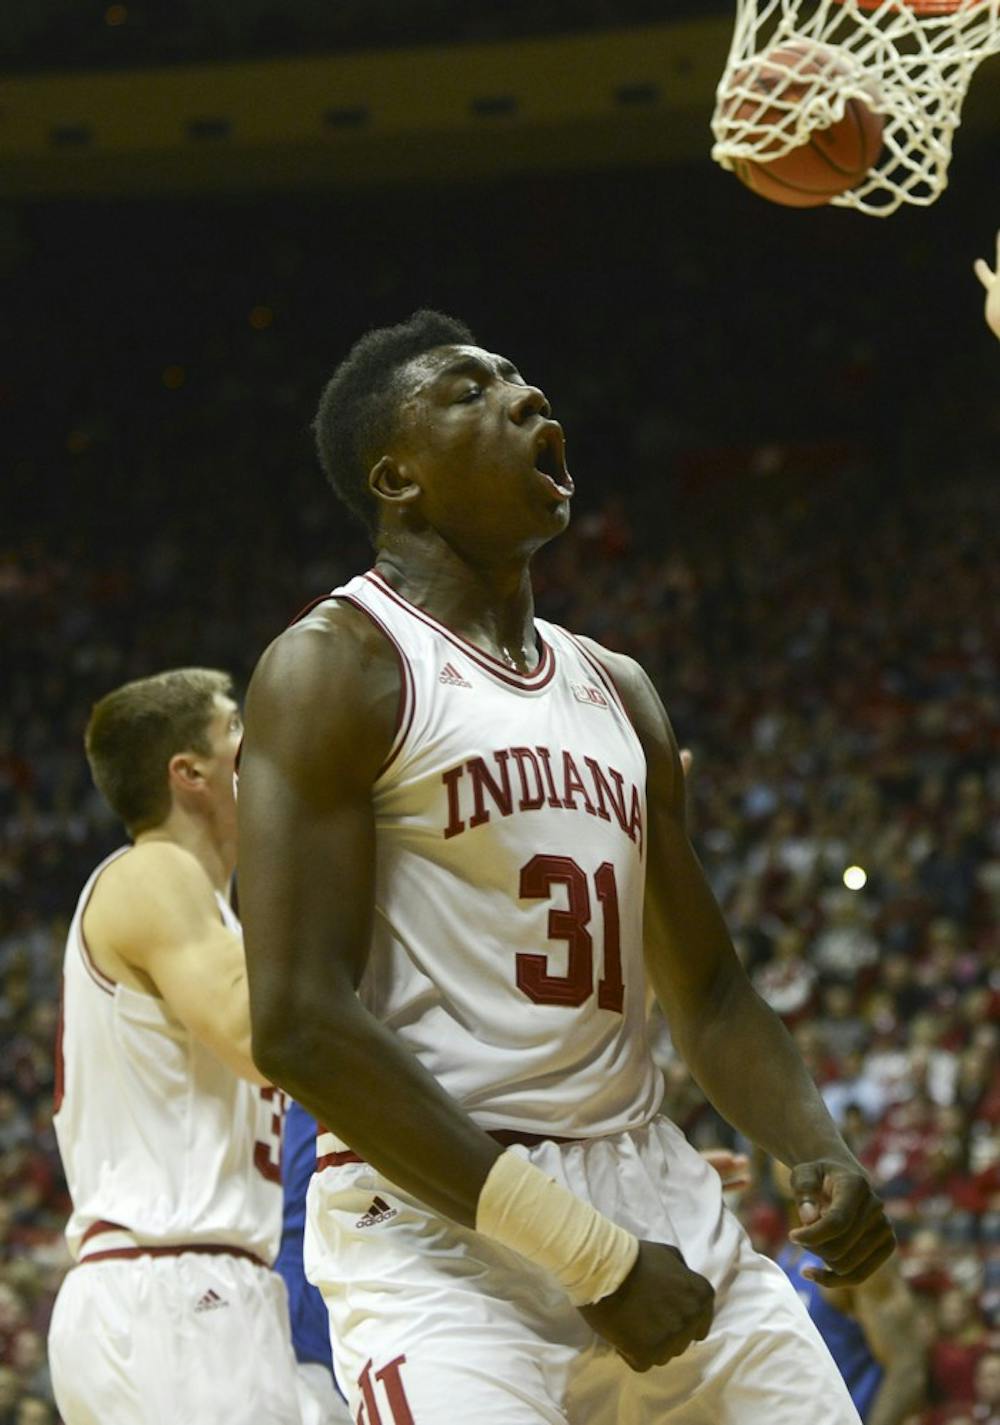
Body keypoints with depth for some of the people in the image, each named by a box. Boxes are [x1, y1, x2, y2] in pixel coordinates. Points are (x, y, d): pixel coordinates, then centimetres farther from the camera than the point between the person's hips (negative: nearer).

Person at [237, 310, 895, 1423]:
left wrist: (820, 1154, -2)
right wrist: (587, 1251, -19)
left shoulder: (617, 693, 17)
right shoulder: (335, 670, -6)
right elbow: (299, 1025, -16)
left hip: (652, 1195, 7)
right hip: (435, 1218, -7)